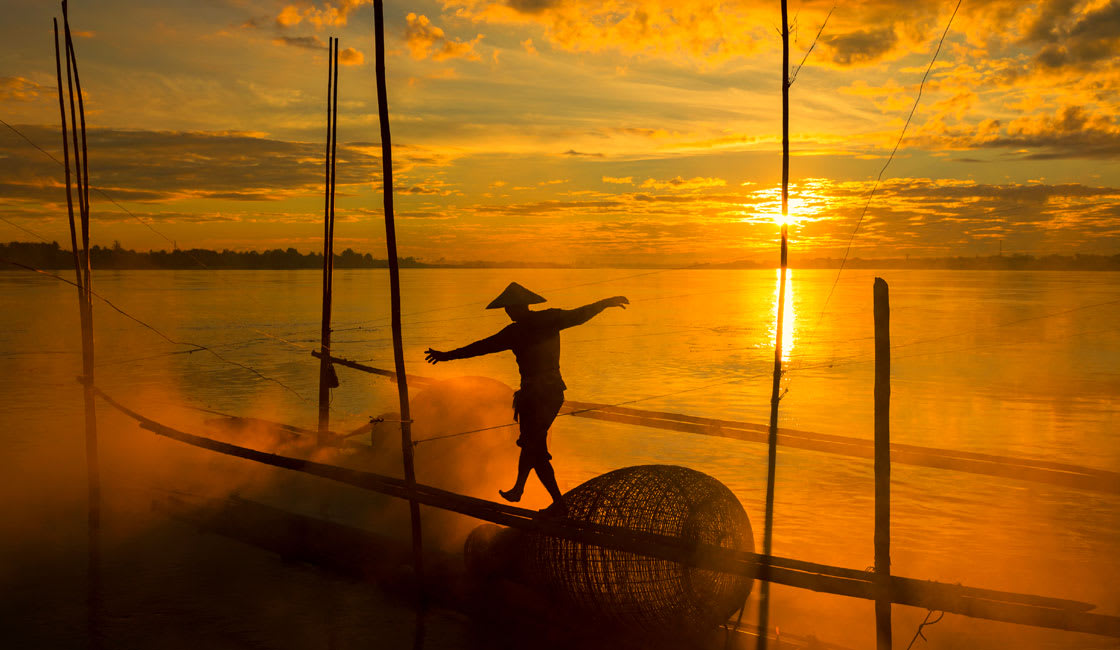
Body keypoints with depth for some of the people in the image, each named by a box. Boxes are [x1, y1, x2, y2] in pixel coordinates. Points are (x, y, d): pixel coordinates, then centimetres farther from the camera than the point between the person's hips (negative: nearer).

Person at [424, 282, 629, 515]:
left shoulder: (516, 332, -14)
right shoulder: (549, 319, -1)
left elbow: (482, 347, -9)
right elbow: (580, 314, 3)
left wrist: (447, 356, -1)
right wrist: (607, 302, 17)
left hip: (535, 394, -7)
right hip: (554, 390, 7)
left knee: (536, 451, 4)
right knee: (532, 442, 22)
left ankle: (559, 503, 6)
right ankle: (517, 489, 37)